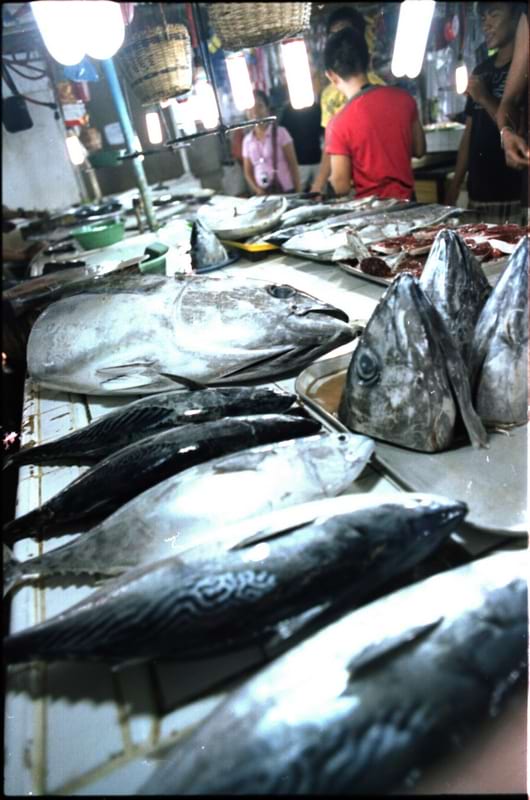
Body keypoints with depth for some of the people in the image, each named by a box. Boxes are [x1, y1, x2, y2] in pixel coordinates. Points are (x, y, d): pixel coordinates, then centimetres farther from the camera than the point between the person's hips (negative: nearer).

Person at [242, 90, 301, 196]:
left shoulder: (280, 133, 0)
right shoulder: (247, 140, 8)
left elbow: (293, 165, -1)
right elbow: (248, 172, 11)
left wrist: (298, 192, -8)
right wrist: (257, 190, -6)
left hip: (286, 190, -2)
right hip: (262, 194, 2)